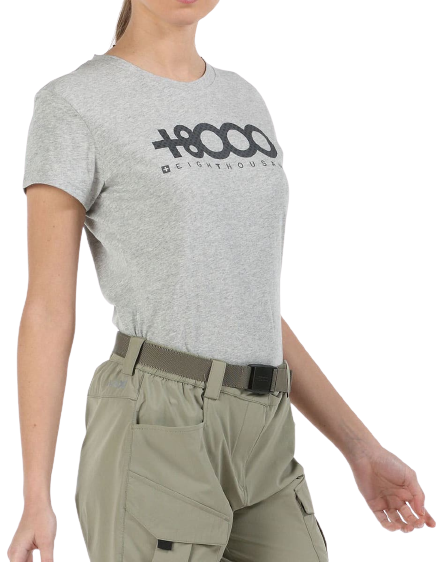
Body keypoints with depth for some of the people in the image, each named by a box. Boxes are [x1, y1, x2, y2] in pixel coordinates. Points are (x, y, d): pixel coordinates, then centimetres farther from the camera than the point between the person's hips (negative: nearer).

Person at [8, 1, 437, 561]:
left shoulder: (242, 104, 18)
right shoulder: (71, 107, -2)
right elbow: (47, 310, -4)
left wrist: (362, 449, 14)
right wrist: (35, 501, -6)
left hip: (257, 451, 7)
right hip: (152, 446, -7)